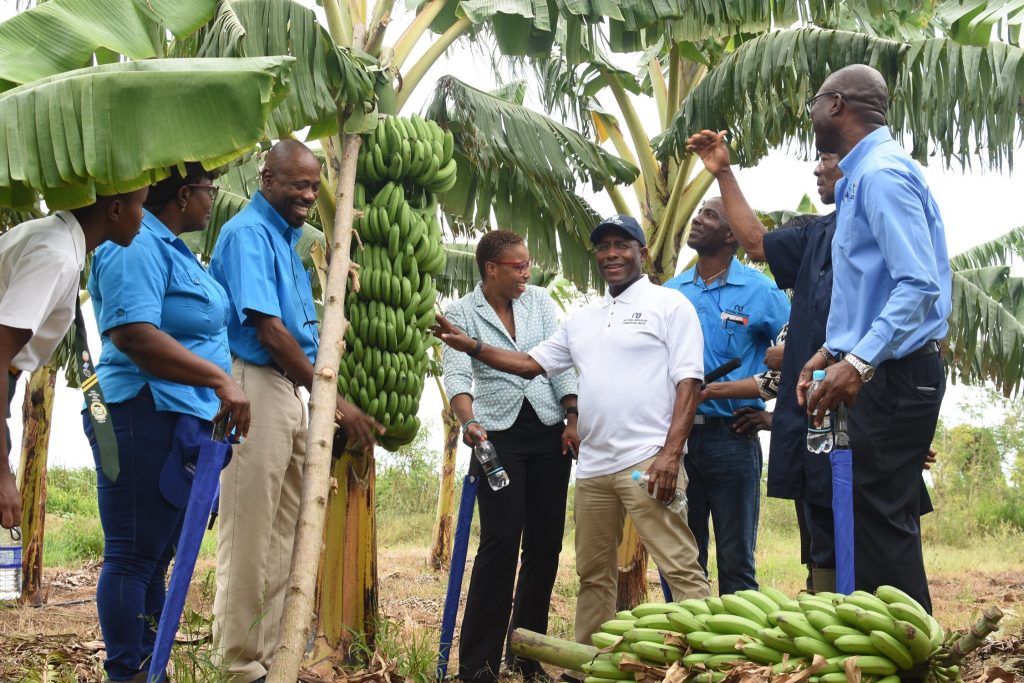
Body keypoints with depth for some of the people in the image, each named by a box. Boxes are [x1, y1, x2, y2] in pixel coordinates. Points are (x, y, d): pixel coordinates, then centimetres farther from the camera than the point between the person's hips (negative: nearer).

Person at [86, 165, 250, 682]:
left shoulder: (171, 247, 18)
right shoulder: (136, 247, -14)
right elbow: (133, 335, -27)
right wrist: (220, 380, -26)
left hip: (182, 424, 11)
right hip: (146, 420, -11)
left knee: (156, 555, 15)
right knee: (134, 556, -4)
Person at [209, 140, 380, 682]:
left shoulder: (287, 237, 19)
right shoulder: (248, 232, -10)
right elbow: (268, 331, -18)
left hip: (288, 390, 10)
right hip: (254, 387, -10)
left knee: (281, 537, 11)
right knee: (248, 537, -6)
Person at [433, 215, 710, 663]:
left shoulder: (669, 305, 0)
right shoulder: (581, 320, 20)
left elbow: (688, 381, -7)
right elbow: (531, 364, 22)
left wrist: (670, 453, -17)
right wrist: (472, 346, 10)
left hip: (648, 461, -7)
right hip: (592, 466, 7)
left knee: (680, 569, -9)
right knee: (593, 574, 14)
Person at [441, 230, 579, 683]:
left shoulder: (540, 301, 8)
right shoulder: (461, 314, -2)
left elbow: (561, 363, 5)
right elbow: (457, 375, -14)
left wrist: (573, 419, -6)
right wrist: (468, 421, -32)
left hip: (549, 431, 4)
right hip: (498, 436, -4)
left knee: (546, 543, 3)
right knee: (500, 543, -12)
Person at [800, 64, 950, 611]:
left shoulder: (881, 174, -15)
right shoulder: (861, 177, 18)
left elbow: (919, 284, -25)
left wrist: (860, 361, -30)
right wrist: (832, 350, 19)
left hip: (895, 376, -11)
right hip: (880, 375, 11)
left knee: (882, 520, -9)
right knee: (881, 521, 14)